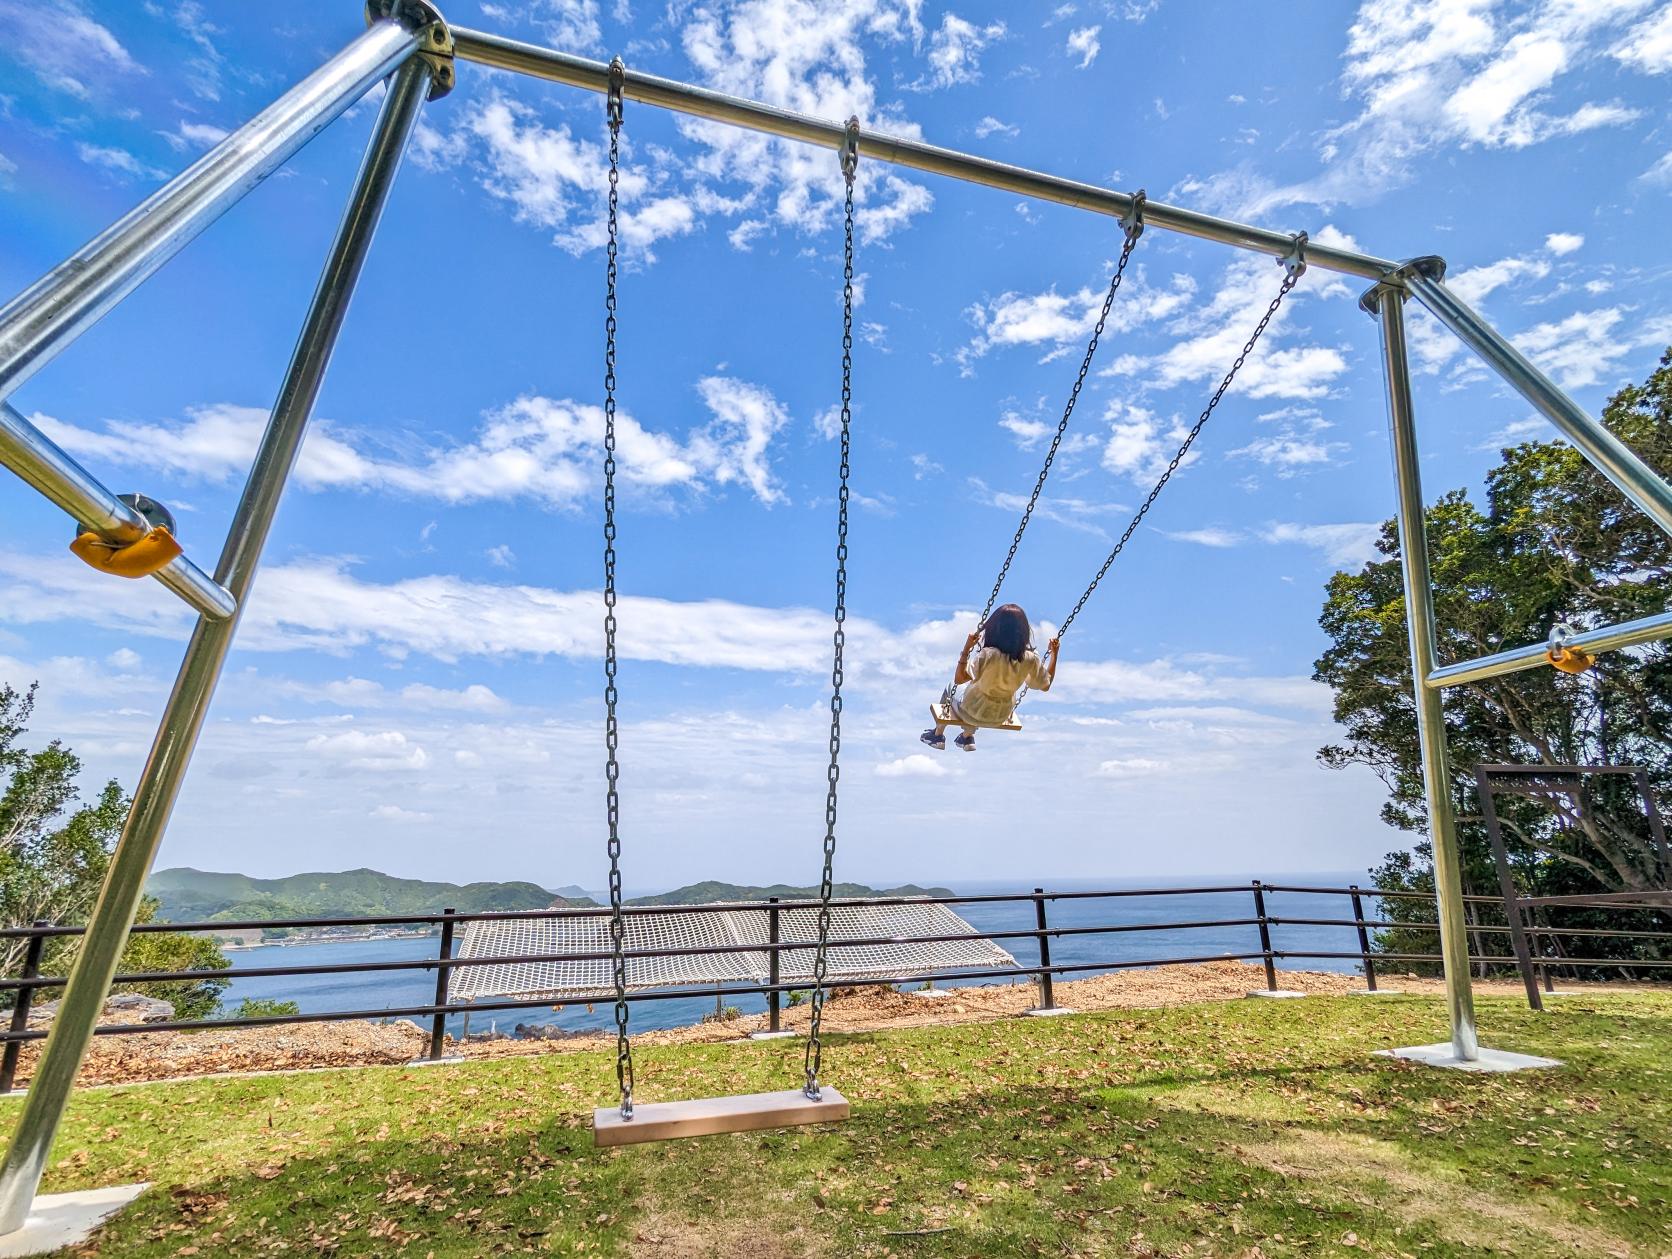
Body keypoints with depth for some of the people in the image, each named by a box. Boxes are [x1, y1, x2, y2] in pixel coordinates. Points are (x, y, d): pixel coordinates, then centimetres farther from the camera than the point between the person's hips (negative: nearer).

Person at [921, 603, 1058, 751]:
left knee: (951, 688, 29)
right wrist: (1054, 653, -1)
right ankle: (967, 738, 44)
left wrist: (966, 649, -30)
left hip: (972, 714, -4)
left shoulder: (988, 655, -34)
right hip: (1001, 717, 4)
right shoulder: (1031, 659, -22)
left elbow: (958, 679, -30)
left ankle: (938, 735, 41)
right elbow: (1046, 685, -6)